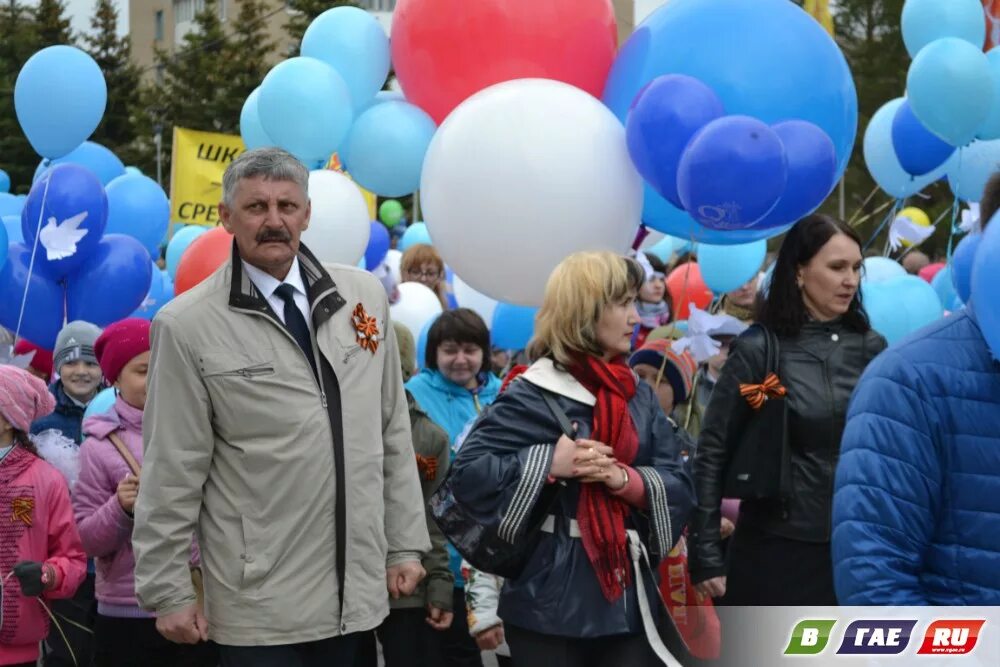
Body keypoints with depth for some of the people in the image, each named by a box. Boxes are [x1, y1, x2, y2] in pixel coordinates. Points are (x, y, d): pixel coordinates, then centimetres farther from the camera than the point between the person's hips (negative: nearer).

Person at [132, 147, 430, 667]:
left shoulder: (363, 296, 6)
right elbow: (172, 471, -5)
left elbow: (392, 432, 11)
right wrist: (167, 593, -4)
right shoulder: (188, 326, -7)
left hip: (357, 591, 4)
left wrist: (405, 544, 10)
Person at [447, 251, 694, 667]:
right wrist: (548, 463, -20)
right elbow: (466, 473, -13)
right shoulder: (534, 395, -7)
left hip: (627, 595, 6)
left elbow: (680, 487, 4)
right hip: (550, 601, -5)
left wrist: (624, 478, -14)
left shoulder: (640, 397, 11)